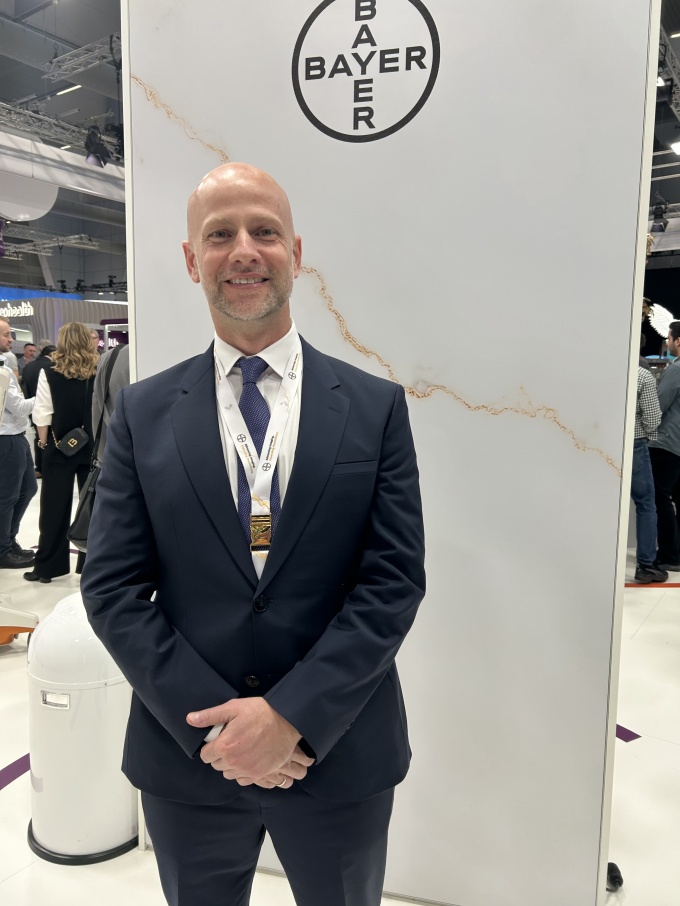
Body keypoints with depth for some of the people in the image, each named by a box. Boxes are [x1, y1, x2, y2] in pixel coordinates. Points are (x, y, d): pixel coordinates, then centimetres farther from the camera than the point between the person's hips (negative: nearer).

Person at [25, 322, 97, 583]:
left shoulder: (49, 373, -7)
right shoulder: (99, 373, -4)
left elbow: (42, 415, -7)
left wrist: (44, 443, 4)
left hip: (60, 447, -1)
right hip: (93, 447, 1)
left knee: (55, 508, 6)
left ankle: (47, 566, 12)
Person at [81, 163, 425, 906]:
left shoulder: (377, 406, -5)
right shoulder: (142, 413, -2)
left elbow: (395, 580, -9)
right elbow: (111, 587, -5)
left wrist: (291, 715, -16)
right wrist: (213, 721, -13)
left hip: (340, 754, 0)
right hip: (187, 757, 1)